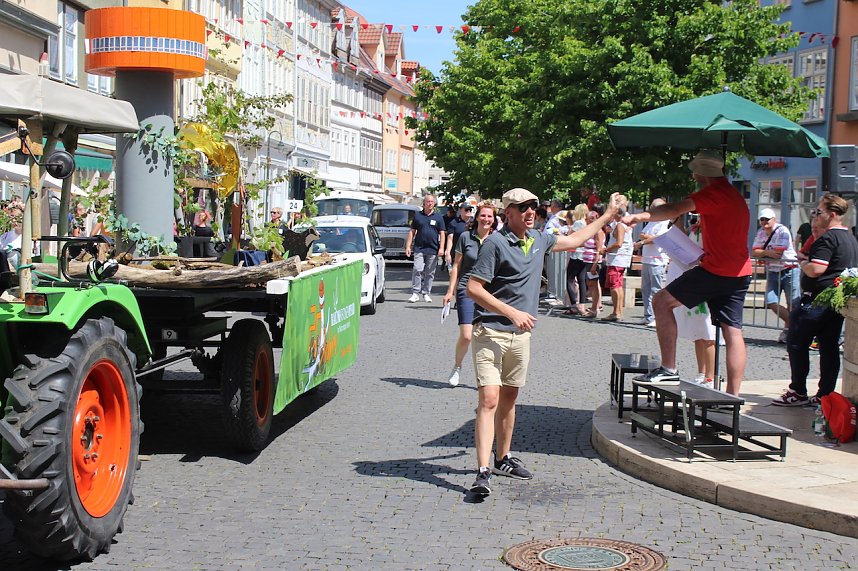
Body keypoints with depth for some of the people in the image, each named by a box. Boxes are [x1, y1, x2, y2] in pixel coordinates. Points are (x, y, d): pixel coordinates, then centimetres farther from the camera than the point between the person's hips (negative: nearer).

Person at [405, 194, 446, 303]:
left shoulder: (438, 217, 8)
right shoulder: (417, 215, 9)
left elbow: (442, 233, 6)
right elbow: (412, 231, 10)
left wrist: (441, 248, -4)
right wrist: (408, 246, 3)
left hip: (433, 250, 1)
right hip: (419, 249, -1)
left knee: (430, 273, 5)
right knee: (417, 270, -11)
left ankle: (426, 294, 14)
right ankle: (415, 293, -8)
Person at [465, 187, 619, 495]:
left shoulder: (538, 239, 12)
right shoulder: (495, 243, -13)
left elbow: (572, 241, 31)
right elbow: (474, 289, -16)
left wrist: (607, 216, 36)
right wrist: (512, 313, -20)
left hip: (520, 334, 8)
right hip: (490, 332, -7)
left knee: (509, 399, 16)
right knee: (489, 400, -15)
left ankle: (503, 459, 30)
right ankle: (483, 472, -19)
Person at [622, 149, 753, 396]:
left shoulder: (714, 193, -9)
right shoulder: (735, 195, 21)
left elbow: (674, 210, -20)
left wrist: (639, 216, -22)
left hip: (715, 270, -9)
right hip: (740, 273, 9)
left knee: (661, 301, -1)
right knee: (732, 331, 6)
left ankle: (669, 368, -5)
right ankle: (733, 395, 4)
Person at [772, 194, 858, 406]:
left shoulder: (828, 239, -16)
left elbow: (816, 269, -25)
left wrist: (803, 264, -5)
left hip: (817, 300, -9)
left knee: (797, 343, -1)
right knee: (829, 347, 9)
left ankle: (798, 392, 1)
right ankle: (825, 395, 11)